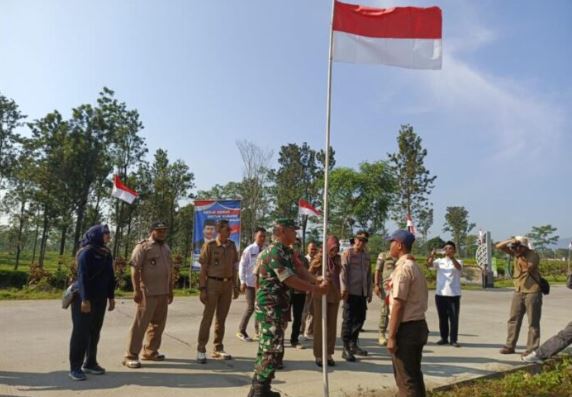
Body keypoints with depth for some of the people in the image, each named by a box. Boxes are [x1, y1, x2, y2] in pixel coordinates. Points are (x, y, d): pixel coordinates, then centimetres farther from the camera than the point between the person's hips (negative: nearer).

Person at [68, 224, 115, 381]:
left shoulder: (106, 253, 10)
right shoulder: (86, 252, -13)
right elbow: (83, 277, -18)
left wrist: (111, 297, 13)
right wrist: (85, 299, -22)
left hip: (100, 299, 7)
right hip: (84, 299, -7)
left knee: (95, 332, 12)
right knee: (81, 332, -1)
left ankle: (90, 363, 23)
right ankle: (75, 367, 7)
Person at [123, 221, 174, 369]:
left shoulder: (166, 248, 15)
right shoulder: (143, 246, -7)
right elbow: (135, 269, -13)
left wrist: (171, 290, 17)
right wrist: (137, 290, -19)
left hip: (163, 292, 7)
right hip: (148, 292, -7)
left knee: (158, 323, 12)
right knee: (141, 323, -4)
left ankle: (150, 351, 24)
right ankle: (131, 355, 3)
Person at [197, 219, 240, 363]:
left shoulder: (232, 245, 7)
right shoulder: (209, 246, -7)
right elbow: (203, 269, -6)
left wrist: (235, 286, 10)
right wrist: (202, 289, -12)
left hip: (228, 284, 5)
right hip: (213, 283, -4)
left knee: (221, 317, 11)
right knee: (207, 317, -2)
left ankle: (218, 349, 20)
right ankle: (201, 350, 6)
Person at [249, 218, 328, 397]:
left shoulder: (287, 252, 13)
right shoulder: (275, 252, -19)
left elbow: (299, 271, 8)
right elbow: (289, 280, -22)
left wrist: (318, 283, -8)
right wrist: (316, 289, -16)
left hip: (278, 306, 10)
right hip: (270, 306, -10)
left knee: (267, 347, 15)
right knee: (273, 348, -8)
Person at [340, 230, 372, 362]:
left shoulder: (366, 255, 14)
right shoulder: (347, 253, -5)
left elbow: (369, 274, 18)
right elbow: (343, 272, -12)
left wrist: (369, 291, 15)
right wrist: (344, 289, -19)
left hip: (362, 292, 7)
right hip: (351, 292, -7)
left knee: (360, 318, 13)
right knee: (348, 320, -1)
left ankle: (353, 344, 28)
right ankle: (346, 349, 6)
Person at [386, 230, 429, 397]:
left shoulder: (402, 268, -18)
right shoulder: (415, 267, 13)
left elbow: (398, 305, -21)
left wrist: (391, 336, -18)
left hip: (406, 328, -10)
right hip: (418, 325, 10)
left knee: (405, 379, 1)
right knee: (414, 375, 20)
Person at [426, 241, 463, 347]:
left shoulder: (458, 261, 3)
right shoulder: (440, 261, 8)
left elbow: (459, 267, -21)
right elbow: (429, 265, -10)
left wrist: (451, 257, -39)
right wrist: (432, 255, -30)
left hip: (454, 294, -2)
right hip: (440, 294, 2)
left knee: (454, 318, 0)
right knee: (442, 318, 10)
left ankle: (453, 339, 10)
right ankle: (444, 338, 20)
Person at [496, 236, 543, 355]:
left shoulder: (533, 255, -12)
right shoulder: (515, 252, 5)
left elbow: (529, 268, -26)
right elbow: (498, 246, 3)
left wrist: (519, 257, -16)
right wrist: (510, 241, -12)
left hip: (532, 292, -6)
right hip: (518, 291, 6)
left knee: (533, 322, 1)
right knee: (513, 320, 9)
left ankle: (532, 349, 6)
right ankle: (510, 346, 16)